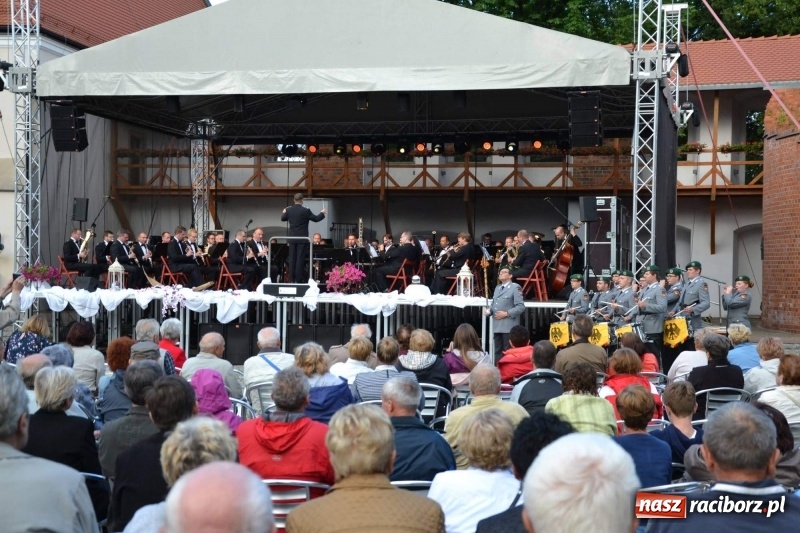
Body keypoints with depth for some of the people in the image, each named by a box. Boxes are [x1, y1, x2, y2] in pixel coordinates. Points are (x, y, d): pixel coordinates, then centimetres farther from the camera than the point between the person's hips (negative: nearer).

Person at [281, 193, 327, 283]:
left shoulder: (288, 210, 1)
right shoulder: (305, 210, -11)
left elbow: (282, 219, 18)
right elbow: (316, 219, -4)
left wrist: (284, 213, 39)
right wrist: (322, 213, 15)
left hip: (292, 238, 4)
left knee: (292, 259, 7)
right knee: (300, 259, -2)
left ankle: (291, 279, 8)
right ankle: (298, 280, -4)